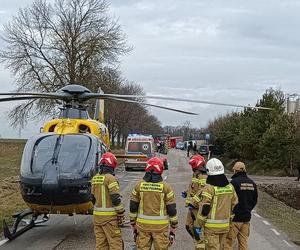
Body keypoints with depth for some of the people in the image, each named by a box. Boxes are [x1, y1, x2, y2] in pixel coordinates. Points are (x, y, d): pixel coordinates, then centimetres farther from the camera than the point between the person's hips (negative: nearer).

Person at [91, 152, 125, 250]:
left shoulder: (95, 178, 9)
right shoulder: (110, 178, -14)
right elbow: (116, 198, -17)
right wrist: (121, 214, -11)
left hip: (97, 215, 7)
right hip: (109, 216, -7)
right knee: (115, 242, -3)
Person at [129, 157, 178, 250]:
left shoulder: (139, 185, -1)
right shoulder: (165, 187, -7)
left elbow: (133, 208, 3)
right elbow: (172, 210, -5)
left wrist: (134, 227, 13)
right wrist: (173, 229, 4)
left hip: (143, 225, 2)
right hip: (160, 227, -2)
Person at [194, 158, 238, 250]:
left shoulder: (209, 188, -15)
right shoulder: (230, 187, 5)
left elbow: (204, 209, -15)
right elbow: (234, 205, 12)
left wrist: (198, 225, -8)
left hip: (212, 226, -6)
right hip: (225, 225, 6)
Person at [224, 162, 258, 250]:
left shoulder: (234, 182, -15)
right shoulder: (252, 183, 7)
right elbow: (255, 200, 15)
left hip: (235, 217, -7)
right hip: (246, 218, 7)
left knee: (228, 242, 0)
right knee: (243, 242, 13)